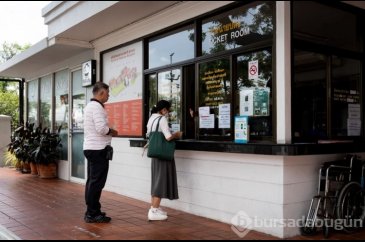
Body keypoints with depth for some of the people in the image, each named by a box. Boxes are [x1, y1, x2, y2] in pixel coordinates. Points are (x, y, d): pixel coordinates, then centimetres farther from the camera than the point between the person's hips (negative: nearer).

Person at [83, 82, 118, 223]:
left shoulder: (90, 106, 17)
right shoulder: (97, 107, -15)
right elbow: (101, 128, -25)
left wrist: (108, 131, 10)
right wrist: (112, 132, -7)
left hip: (91, 148, 11)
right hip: (98, 149, -11)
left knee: (92, 181, 14)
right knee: (97, 182, -6)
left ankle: (91, 211, 21)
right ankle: (93, 214, -1)